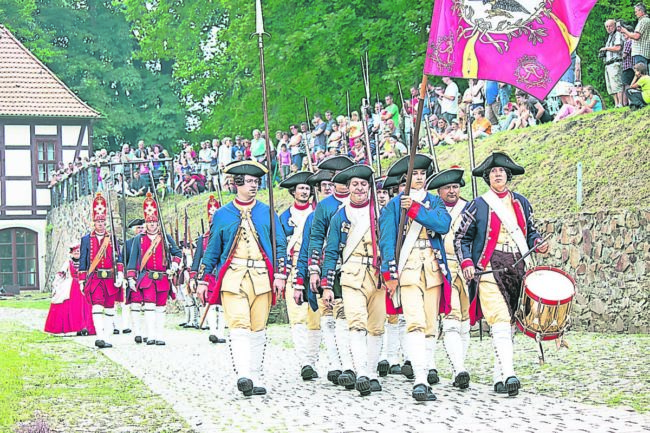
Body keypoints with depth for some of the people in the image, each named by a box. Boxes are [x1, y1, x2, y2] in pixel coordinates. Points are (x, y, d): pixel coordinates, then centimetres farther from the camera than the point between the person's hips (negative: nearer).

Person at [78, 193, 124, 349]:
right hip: (94, 278, -2)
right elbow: (82, 261, 9)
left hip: (110, 279, 2)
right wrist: (81, 281, 6)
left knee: (109, 308, 5)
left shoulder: (112, 238, 10)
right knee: (97, 306, -16)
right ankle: (100, 337, -27)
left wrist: (120, 274, -6)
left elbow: (118, 257, 7)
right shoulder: (86, 239, 7)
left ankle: (106, 337, 12)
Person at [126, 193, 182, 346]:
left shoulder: (166, 238, 11)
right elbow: (133, 259, 8)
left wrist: (174, 264, 2)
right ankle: (151, 336, -17)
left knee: (160, 308, 4)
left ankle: (160, 336, 7)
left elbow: (178, 252, 21)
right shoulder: (139, 239, 8)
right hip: (146, 277, -2)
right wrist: (131, 278, 2)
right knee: (149, 306, -15)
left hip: (162, 278, 2)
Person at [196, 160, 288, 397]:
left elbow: (280, 244, 10)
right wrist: (203, 280, 9)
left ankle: (255, 378, 10)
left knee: (258, 329, 4)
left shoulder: (267, 213, 12)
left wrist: (280, 274, -2)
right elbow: (211, 250, 13)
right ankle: (243, 376, -26)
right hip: (233, 277, -2)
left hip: (261, 277, 2)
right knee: (239, 325, -16)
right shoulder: (222, 215, 10)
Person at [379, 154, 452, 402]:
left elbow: (444, 224, -6)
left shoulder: (435, 202, 15)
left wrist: (415, 209, -13)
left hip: (433, 268, 4)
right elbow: (387, 240, 1)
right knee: (415, 323, -17)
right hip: (408, 268, -3)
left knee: (431, 322, 9)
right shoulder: (394, 205, 8)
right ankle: (421, 381, -27)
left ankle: (428, 367, 30)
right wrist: (390, 274, -8)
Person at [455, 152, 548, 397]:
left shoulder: (521, 203, 15)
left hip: (517, 269, 5)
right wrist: (466, 263, -8)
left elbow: (531, 232, 22)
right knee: (500, 322, -19)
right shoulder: (477, 206, 3)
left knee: (509, 324, 8)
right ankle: (508, 375, -28)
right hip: (488, 270, -5)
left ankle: (499, 378, 15)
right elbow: (461, 238, 6)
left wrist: (538, 244, 0)